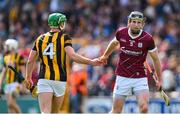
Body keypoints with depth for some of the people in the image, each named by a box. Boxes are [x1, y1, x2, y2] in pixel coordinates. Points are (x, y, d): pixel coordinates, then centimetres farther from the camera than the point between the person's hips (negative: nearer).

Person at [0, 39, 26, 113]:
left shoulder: (19, 57, -7)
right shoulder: (6, 58, 14)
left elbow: (23, 71, -9)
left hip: (15, 83, -7)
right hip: (8, 84, 7)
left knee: (11, 103, -18)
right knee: (10, 105, 5)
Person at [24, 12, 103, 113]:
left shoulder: (40, 39, 10)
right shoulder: (64, 38, -1)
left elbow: (30, 61, 10)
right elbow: (73, 56, -16)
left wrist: (28, 78, 23)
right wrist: (91, 62, -11)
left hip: (44, 79, 1)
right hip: (60, 80, -1)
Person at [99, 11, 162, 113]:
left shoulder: (147, 39, -13)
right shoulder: (121, 33, -7)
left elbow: (156, 59, 0)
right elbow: (114, 43, 18)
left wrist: (160, 79, 4)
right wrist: (105, 55, 33)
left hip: (140, 78, -2)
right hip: (122, 77, 2)